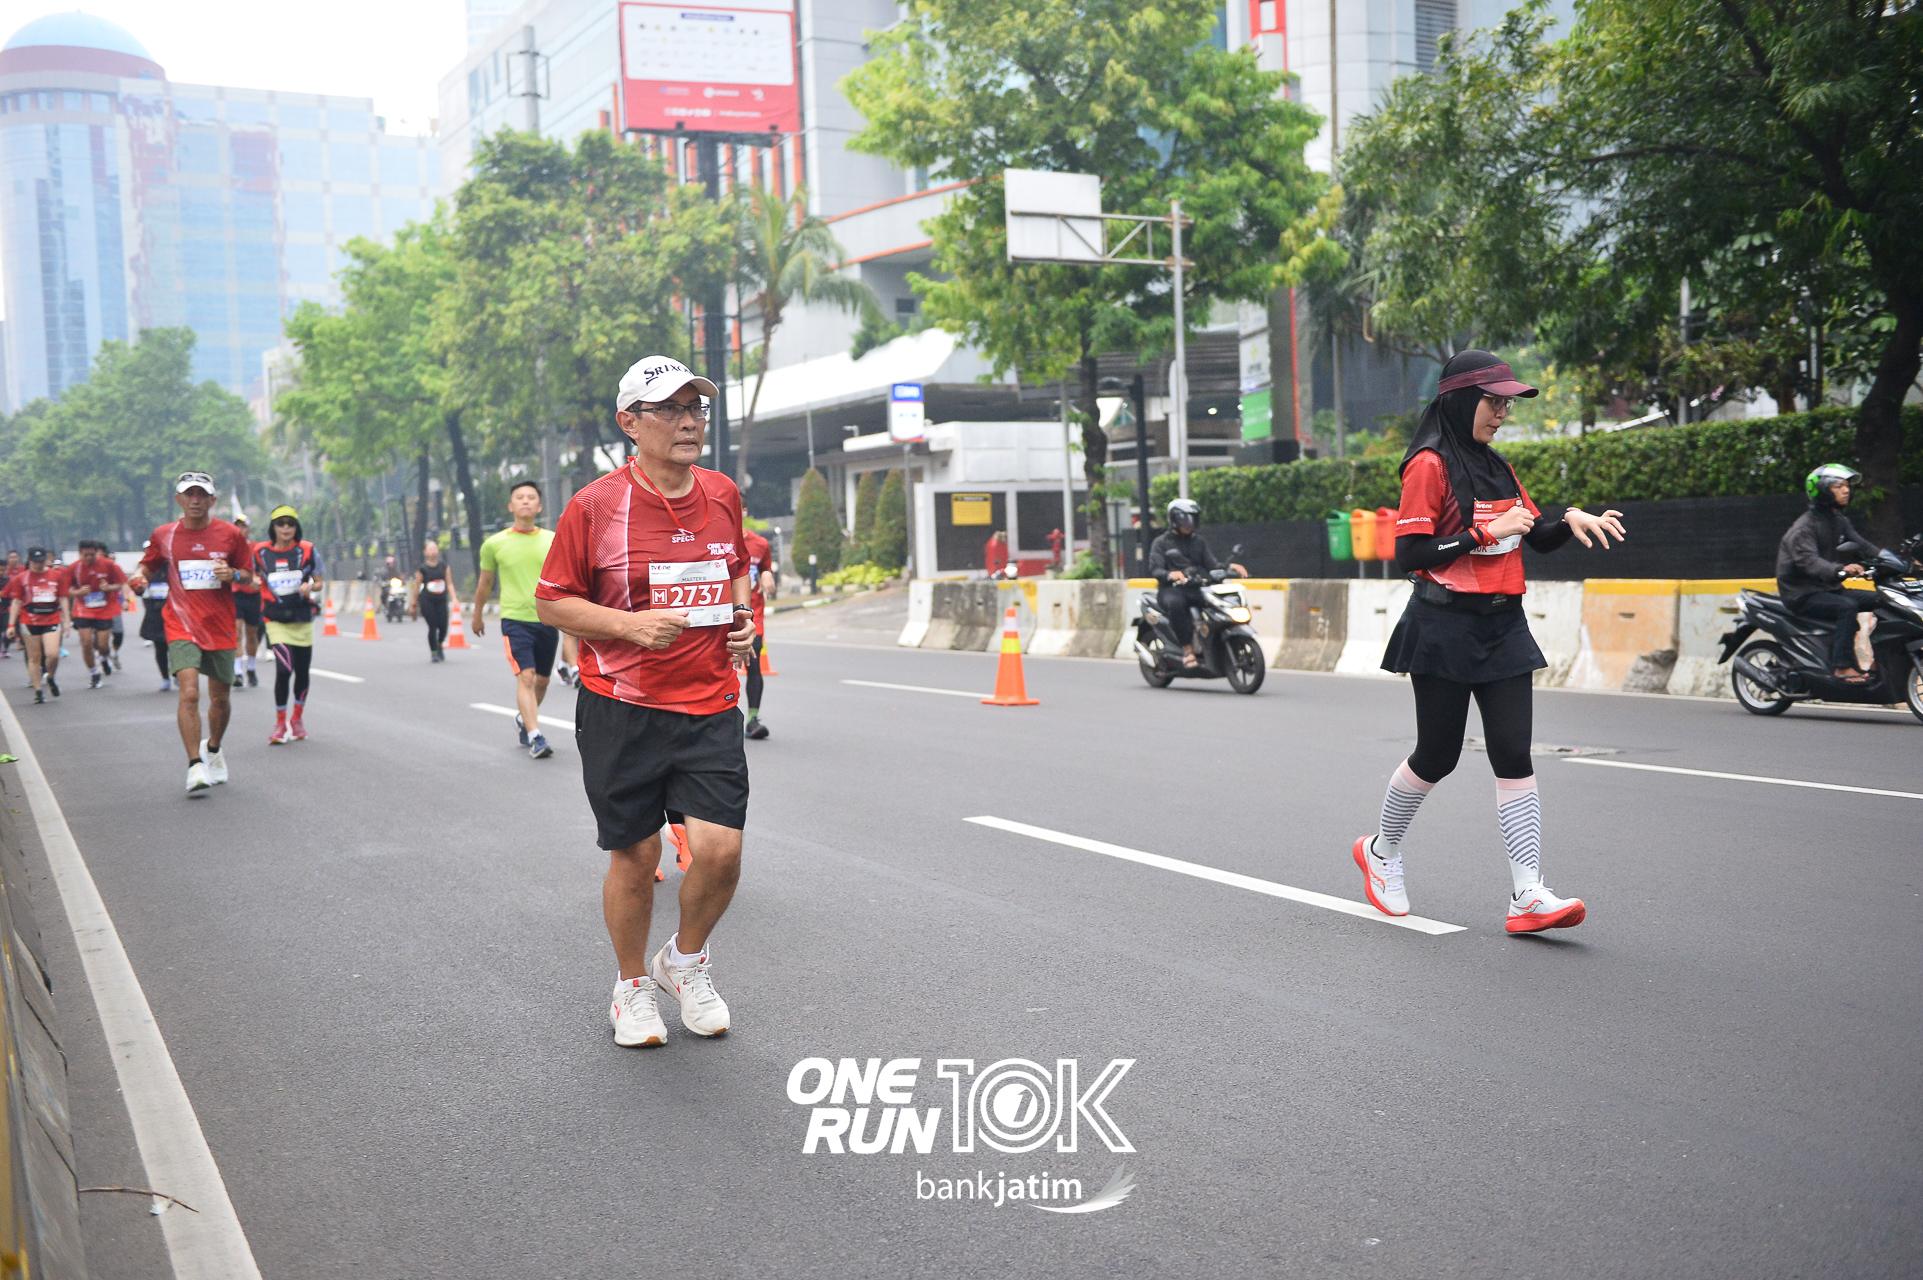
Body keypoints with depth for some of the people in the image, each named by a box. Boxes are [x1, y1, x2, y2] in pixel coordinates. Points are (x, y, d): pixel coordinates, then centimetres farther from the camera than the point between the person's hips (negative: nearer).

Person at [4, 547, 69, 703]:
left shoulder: (57, 575, 7)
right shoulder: (21, 578, 5)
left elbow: (63, 599, 11)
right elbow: (16, 602, 6)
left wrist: (66, 620, 6)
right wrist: (11, 624, 1)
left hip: (52, 620, 0)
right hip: (29, 622, 0)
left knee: (53, 654, -15)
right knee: (34, 658, 2)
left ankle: (50, 678, 14)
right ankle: (38, 691, 8)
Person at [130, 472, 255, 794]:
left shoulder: (230, 534, 1)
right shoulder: (163, 536, 2)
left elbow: (248, 575, 9)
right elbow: (148, 565, 16)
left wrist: (233, 574, -13)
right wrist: (140, 577, -7)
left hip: (221, 628, 2)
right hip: (182, 626, -1)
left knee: (220, 698, 12)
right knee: (189, 693, -19)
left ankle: (213, 750, 39)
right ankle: (195, 766, -15)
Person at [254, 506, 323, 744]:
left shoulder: (307, 551, 1)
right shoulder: (261, 552, 2)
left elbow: (318, 582, 7)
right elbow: (255, 578, 18)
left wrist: (310, 586, -13)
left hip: (303, 618, 2)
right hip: (276, 620, -2)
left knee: (302, 671, 9)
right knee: (284, 669, -17)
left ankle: (297, 718, 31)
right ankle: (280, 723, -3)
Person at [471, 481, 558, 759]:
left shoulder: (553, 540, 4)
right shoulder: (495, 544, 1)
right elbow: (485, 583, 14)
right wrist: (478, 615, 23)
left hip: (548, 619, 3)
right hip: (515, 619, -3)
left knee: (542, 681, 13)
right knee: (526, 677, -17)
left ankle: (523, 718, 39)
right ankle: (534, 736, -20)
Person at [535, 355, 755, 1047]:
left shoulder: (723, 495, 6)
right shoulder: (595, 505, -7)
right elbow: (552, 601, -3)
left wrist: (743, 615, 5)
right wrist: (632, 624, -16)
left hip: (710, 707, 3)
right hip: (622, 708, -3)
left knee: (720, 847, -8)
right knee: (635, 854, 5)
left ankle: (684, 961, 22)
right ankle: (632, 984, 30)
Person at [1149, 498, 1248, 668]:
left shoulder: (1199, 541, 23)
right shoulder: (1161, 543, 9)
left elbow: (1211, 564, 11)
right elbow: (1155, 569, -6)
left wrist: (1230, 567, -10)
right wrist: (1171, 575, -29)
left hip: (1196, 589, 4)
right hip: (1171, 589, -4)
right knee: (1175, 603, -41)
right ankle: (1188, 649, -35)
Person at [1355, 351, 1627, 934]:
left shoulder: (1496, 467, 15)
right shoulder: (1430, 465, -9)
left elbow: (1537, 536, 19)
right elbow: (1410, 553, -16)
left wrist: (1571, 520, -1)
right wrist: (1485, 532, -20)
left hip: (1503, 628, 7)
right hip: (1443, 629, -6)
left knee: (1514, 755, -3)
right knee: (1437, 755, 4)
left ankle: (1528, 897, -6)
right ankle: (1381, 849, 29)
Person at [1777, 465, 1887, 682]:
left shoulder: (1840, 521, 14)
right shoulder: (1805, 525, -15)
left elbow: (1861, 545, 9)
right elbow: (1807, 559, -31)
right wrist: (1840, 570, -49)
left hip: (1830, 588, 9)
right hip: (1803, 595, -9)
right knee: (1847, 607, -31)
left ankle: (1879, 661, 5)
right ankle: (1843, 667, -29)